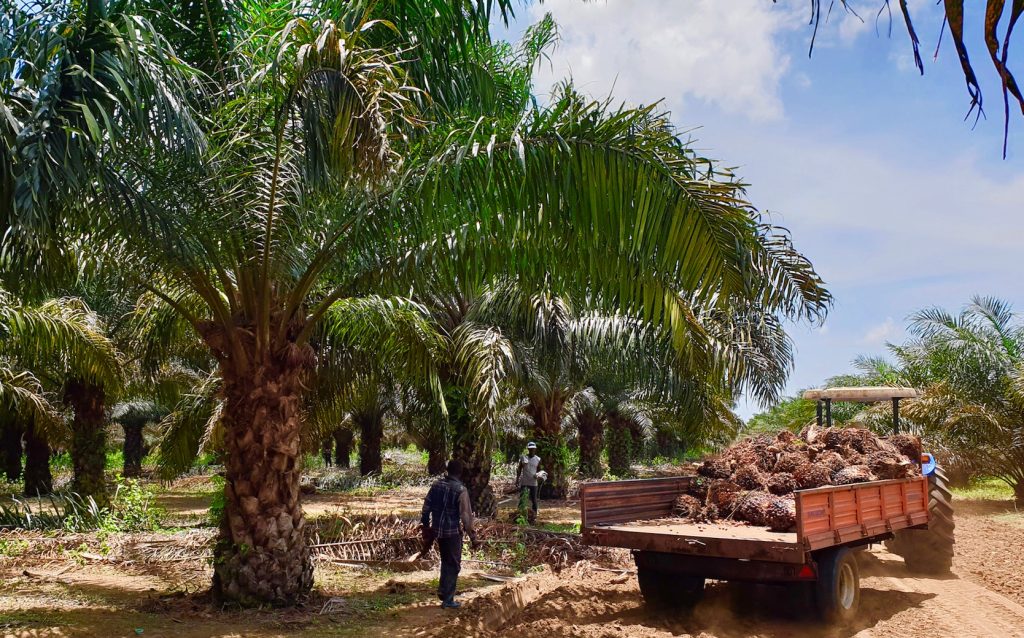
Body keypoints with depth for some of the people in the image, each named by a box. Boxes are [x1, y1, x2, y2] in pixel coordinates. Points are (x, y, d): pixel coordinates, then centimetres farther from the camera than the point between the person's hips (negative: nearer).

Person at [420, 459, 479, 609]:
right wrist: (473, 538, -11)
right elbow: (466, 516, -17)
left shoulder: (436, 485, 0)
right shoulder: (461, 490, -15)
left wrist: (426, 527, 16)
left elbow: (426, 508, 5)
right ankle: (448, 600, 12)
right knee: (453, 565, 8)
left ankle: (442, 590, 27)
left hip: (437, 529, 5)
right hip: (453, 532, -5)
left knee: (446, 561, 25)